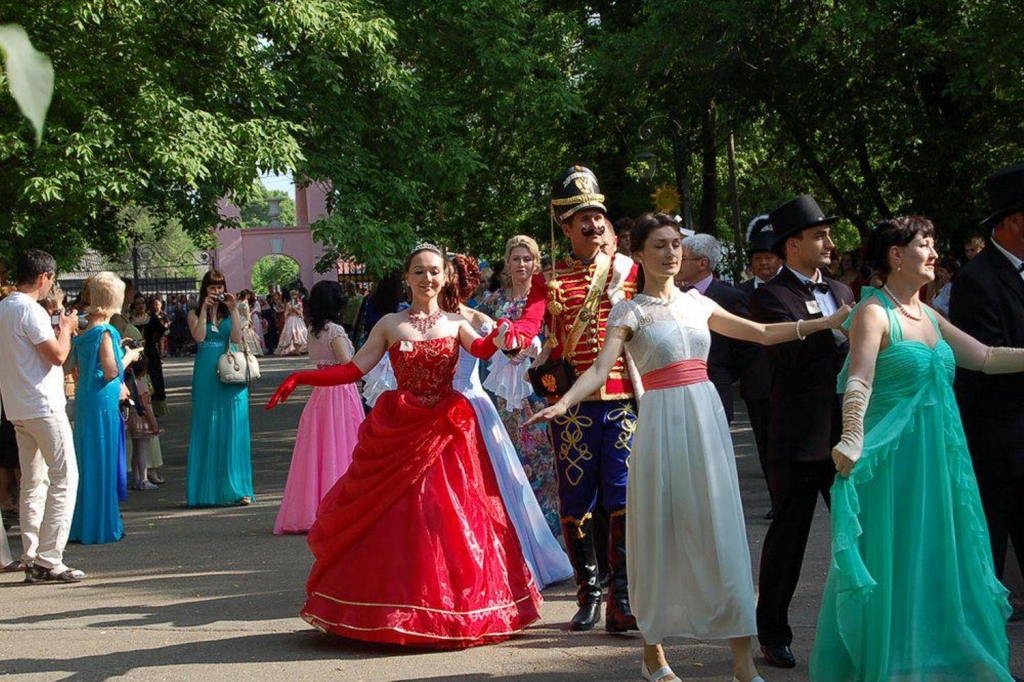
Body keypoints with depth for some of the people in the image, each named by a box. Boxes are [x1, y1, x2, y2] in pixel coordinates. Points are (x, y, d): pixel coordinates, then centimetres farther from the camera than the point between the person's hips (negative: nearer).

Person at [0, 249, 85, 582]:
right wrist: (66, 329, 0)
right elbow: (57, 355, -17)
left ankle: (31, 559, 12)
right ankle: (49, 559, -9)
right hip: (44, 406, -9)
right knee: (64, 479, -5)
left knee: (33, 483, 12)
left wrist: (58, 330, 19)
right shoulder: (30, 310, -16)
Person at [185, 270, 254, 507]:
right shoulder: (195, 314, 7)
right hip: (206, 376, 0)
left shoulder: (230, 312, 9)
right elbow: (199, 336, -10)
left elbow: (237, 338, -5)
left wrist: (233, 310, -9)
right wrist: (205, 309, -11)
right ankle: (208, 490, 5)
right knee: (207, 429, 1)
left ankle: (237, 489, -2)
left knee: (233, 429, -2)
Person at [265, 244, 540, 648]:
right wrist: (300, 379, -6)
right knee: (396, 524, -1)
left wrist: (500, 337, -36)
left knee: (453, 522, -1)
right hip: (399, 433, 0)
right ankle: (394, 613, 7)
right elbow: (353, 370, 4)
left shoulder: (455, 323, 7)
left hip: (447, 433, 0)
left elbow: (481, 348, -13)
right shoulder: (390, 325, 6)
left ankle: (453, 611, 9)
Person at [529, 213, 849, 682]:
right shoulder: (630, 312, 0)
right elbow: (601, 368, -12)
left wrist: (828, 321, 12)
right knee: (660, 535, 3)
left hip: (706, 419, 4)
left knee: (722, 533, 0)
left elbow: (764, 334, 16)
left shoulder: (697, 304, 13)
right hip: (662, 423, -3)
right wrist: (562, 404, -29)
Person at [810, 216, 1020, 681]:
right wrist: (852, 441, -39)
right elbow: (859, 383, -25)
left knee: (935, 562, 13)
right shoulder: (874, 312, -11)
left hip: (938, 458, 8)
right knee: (890, 565, 0)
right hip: (893, 455, -8)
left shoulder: (927, 316, 12)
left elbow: (986, 358, 13)